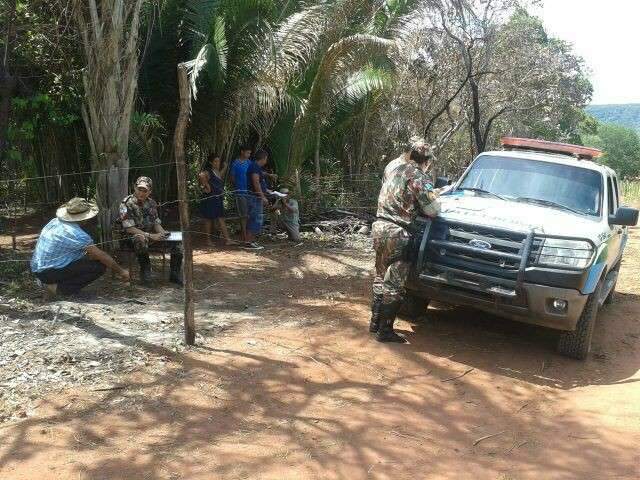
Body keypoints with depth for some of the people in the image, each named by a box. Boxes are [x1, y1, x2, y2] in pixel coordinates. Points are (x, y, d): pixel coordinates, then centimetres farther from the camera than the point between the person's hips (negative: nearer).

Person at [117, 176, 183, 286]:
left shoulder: (151, 203, 9)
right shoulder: (127, 204, -13)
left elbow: (156, 222, 14)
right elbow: (129, 228, -20)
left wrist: (162, 232, -10)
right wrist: (151, 236, -27)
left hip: (150, 234, 6)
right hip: (131, 237, -6)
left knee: (177, 240, -9)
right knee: (141, 239, -43)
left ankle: (174, 274, -2)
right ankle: (145, 271, -21)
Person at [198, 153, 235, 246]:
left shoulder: (219, 171, 11)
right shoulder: (208, 172, -14)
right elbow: (201, 176, -35)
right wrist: (206, 186, -24)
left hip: (218, 199, 7)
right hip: (209, 199, -7)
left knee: (221, 219, 4)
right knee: (209, 220, 3)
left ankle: (227, 239, 2)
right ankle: (208, 240, 12)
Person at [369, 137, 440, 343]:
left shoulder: (392, 165, 9)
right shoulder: (417, 176, -13)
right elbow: (432, 209, -12)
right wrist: (434, 201, 9)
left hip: (379, 227, 8)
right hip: (397, 234, -8)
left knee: (381, 277, 20)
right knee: (394, 285, 1)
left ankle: (375, 322, 28)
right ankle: (385, 330, 6)